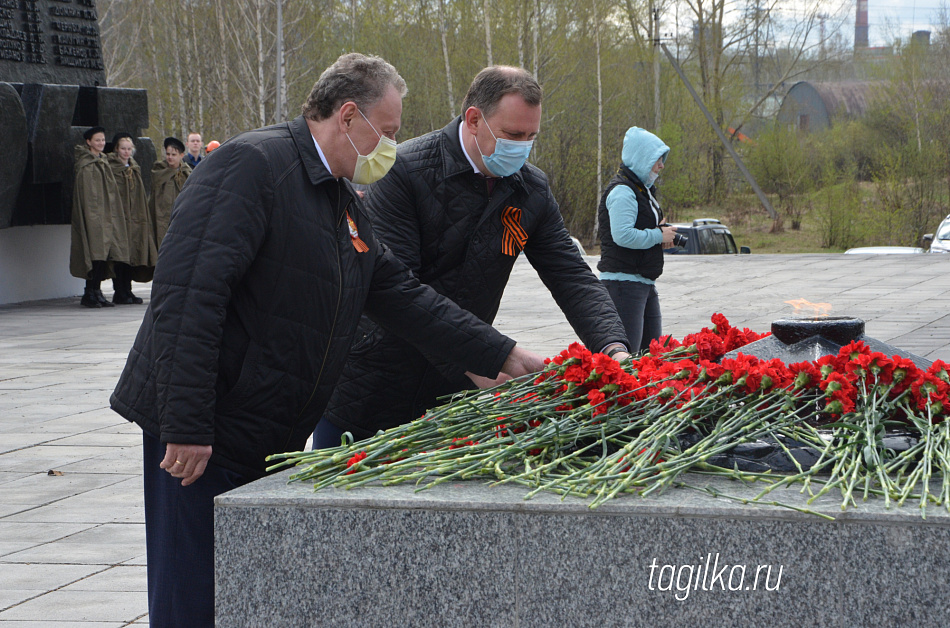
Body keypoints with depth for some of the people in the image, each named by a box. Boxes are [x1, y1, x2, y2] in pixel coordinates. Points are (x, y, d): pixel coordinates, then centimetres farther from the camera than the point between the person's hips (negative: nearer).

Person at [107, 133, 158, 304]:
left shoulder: (135, 168, 18)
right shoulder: (111, 168, -3)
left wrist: (142, 218, 13)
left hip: (135, 218, 6)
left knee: (131, 256, 5)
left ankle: (127, 291, 10)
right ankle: (120, 293, -5)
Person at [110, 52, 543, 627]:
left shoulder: (345, 202, 15)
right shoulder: (253, 165, -16)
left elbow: (405, 296, 17)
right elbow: (187, 293, -23)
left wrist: (506, 357, 11)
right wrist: (186, 426, -27)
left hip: (268, 442, 9)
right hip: (200, 436, -9)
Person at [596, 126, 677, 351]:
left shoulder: (642, 189, 19)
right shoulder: (622, 191, -14)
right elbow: (623, 236, -27)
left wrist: (662, 235, 8)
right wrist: (658, 235, -15)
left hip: (645, 281, 11)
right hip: (624, 280, -11)